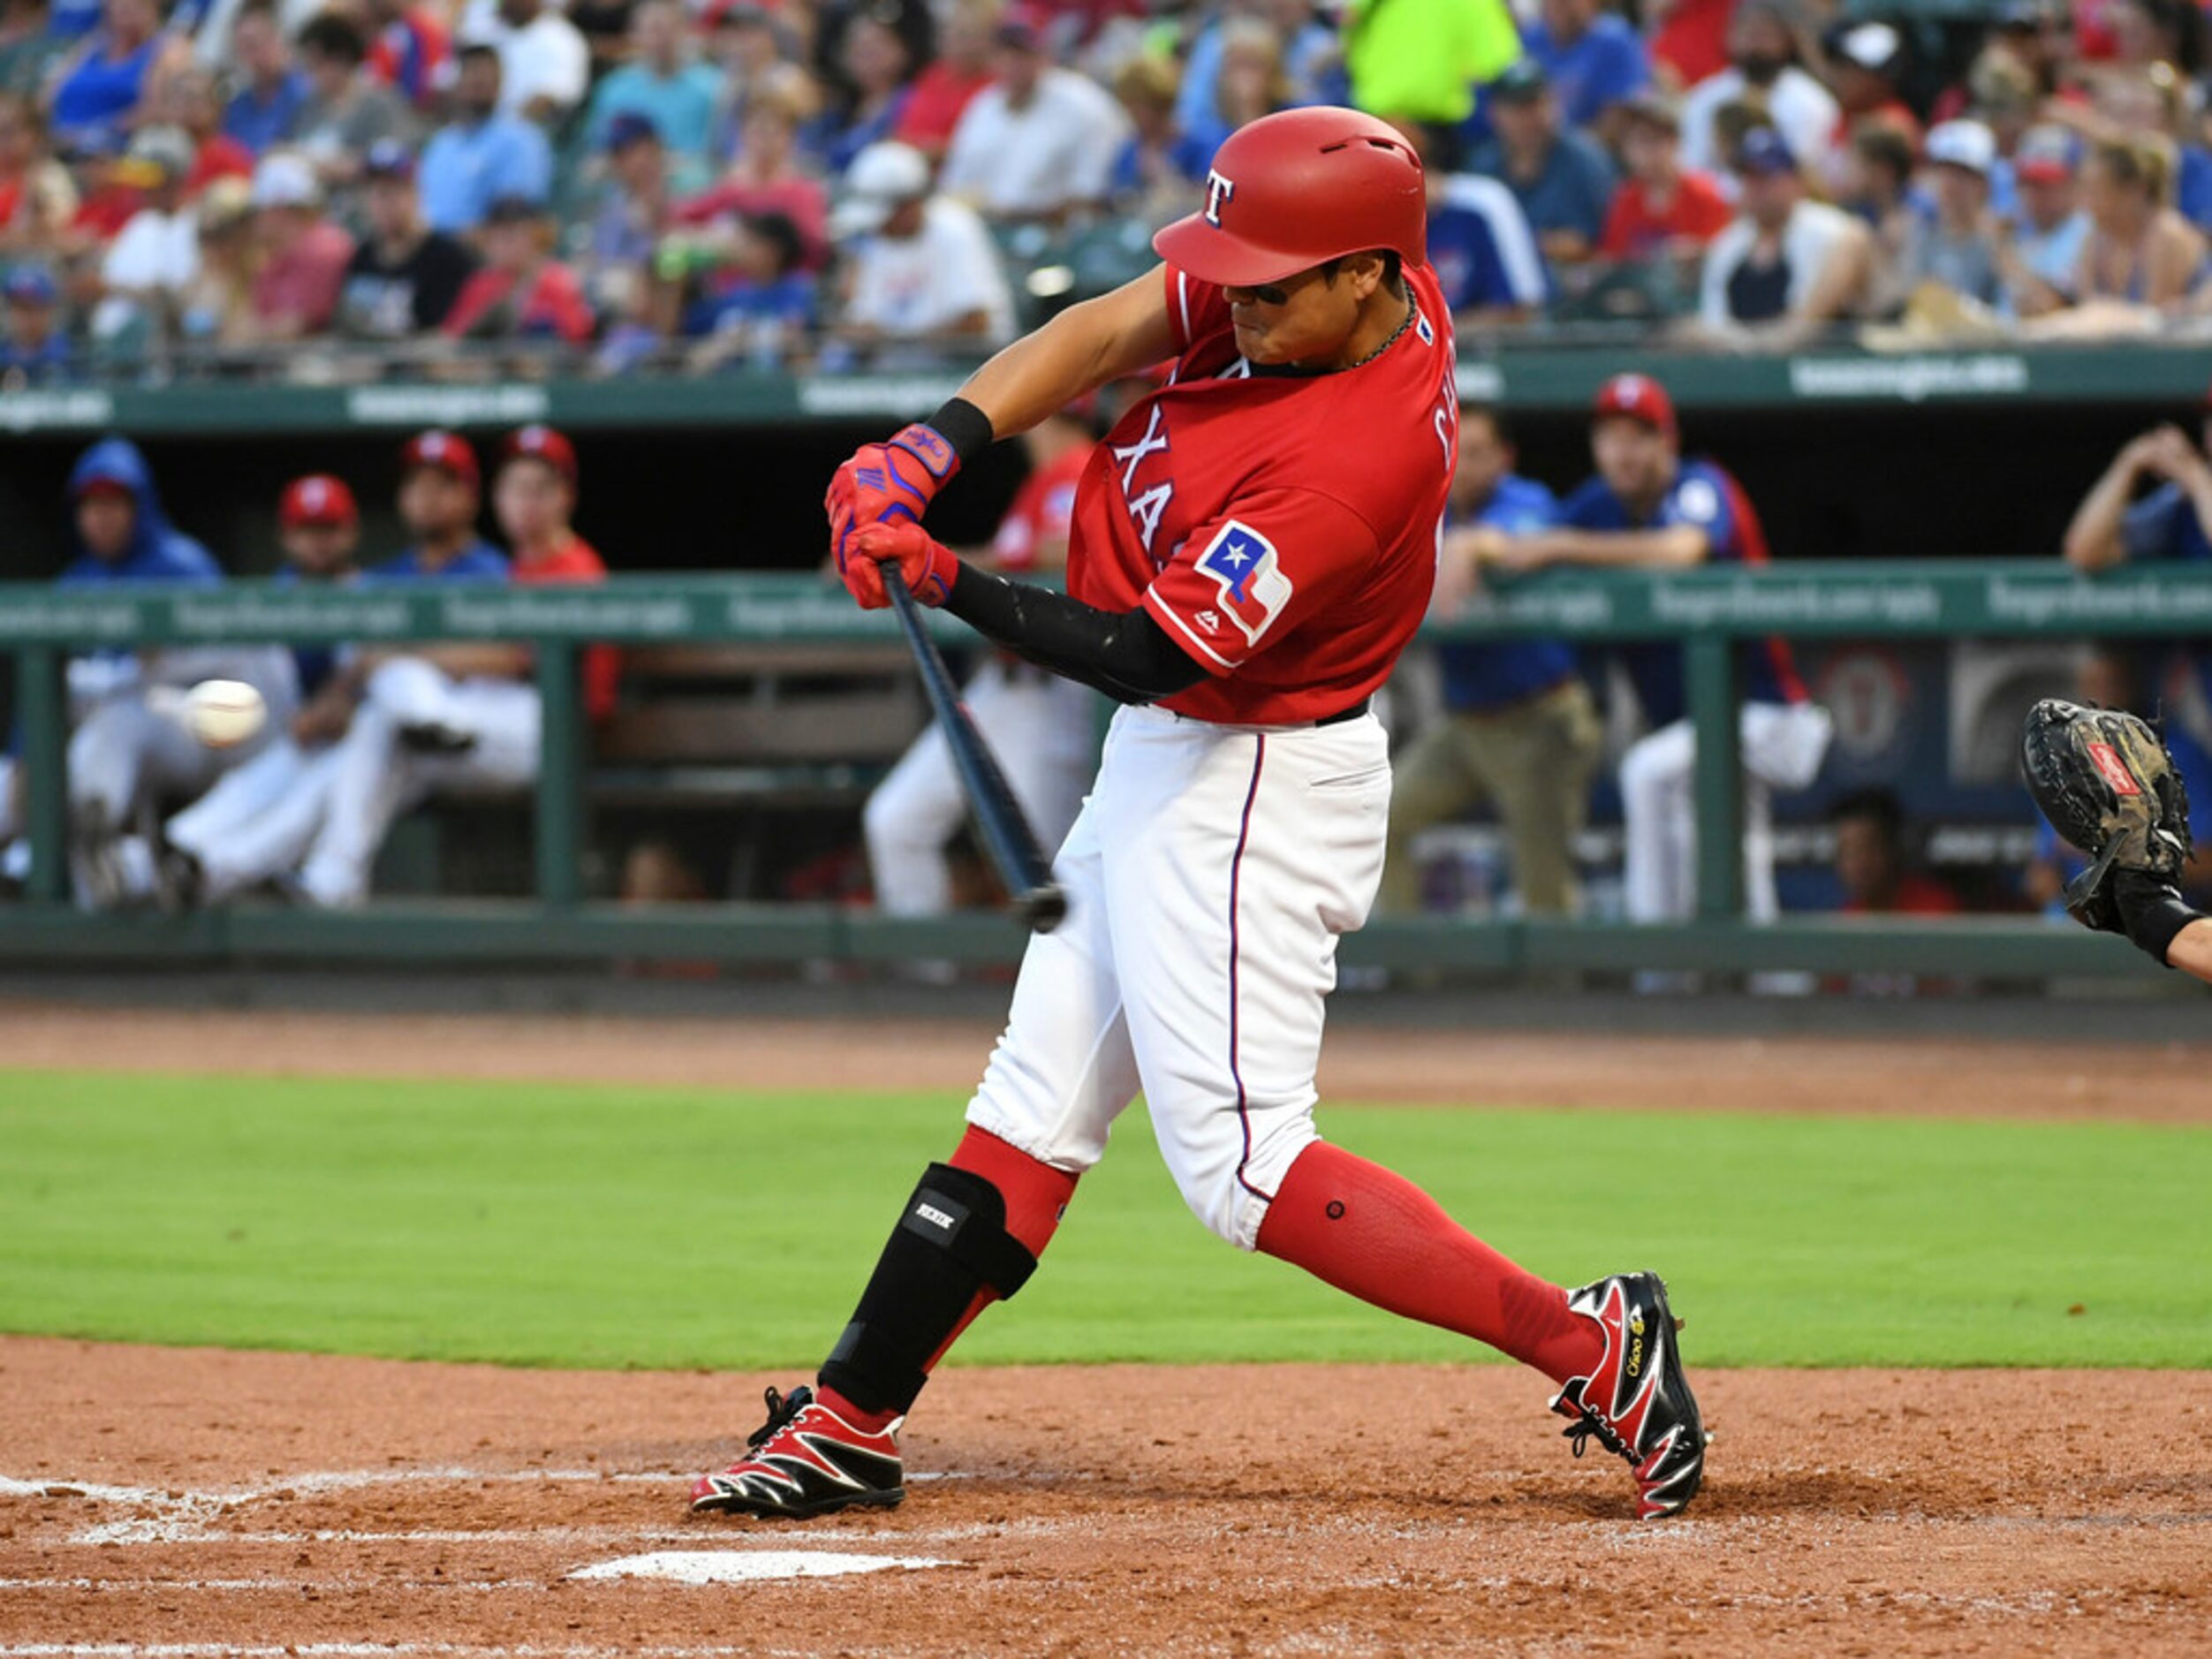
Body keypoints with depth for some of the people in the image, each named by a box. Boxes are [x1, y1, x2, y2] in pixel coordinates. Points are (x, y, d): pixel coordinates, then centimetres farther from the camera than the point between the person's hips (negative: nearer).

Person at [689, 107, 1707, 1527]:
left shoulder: (1354, 461, -31)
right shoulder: (1316, 290, -6)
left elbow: (1143, 654, -29)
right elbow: (1105, 335, -2)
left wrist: (948, 584, -25)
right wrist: (934, 447, -14)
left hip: (1246, 790, -10)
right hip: (1164, 763, 10)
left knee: (1239, 1165, -13)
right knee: (1035, 1103, 14)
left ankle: (1590, 1343, -13)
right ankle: (850, 1425, 21)